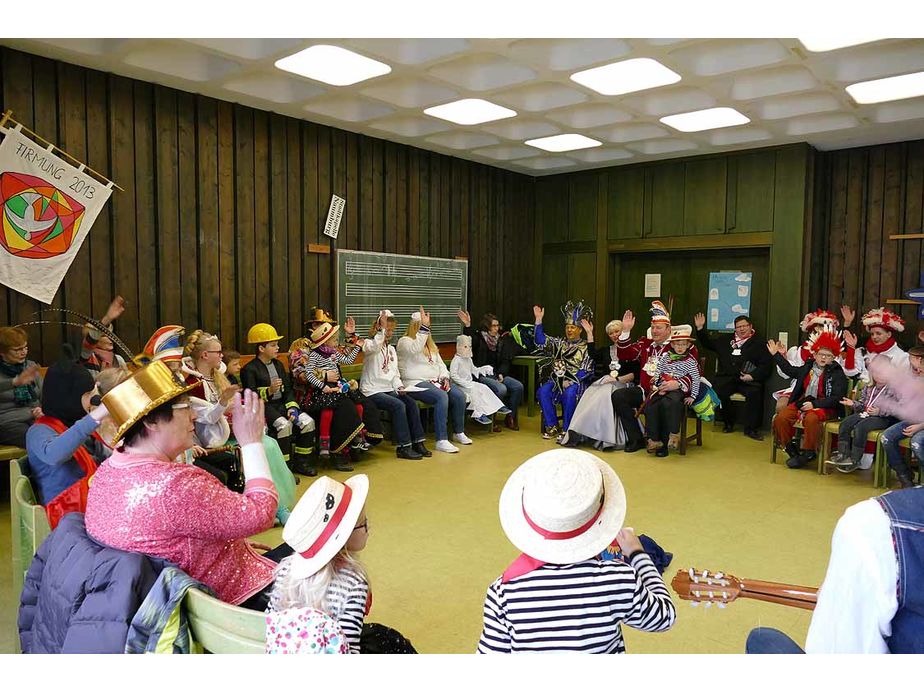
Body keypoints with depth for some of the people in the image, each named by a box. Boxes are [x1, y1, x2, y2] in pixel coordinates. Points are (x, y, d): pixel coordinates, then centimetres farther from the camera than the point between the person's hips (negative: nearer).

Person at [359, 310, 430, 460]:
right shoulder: (369, 344, -3)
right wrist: (382, 329, -36)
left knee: (412, 403, -16)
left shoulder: (391, 349, 20)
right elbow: (374, 347, -30)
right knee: (398, 405, -27)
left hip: (389, 389, 7)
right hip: (372, 391, -7)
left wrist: (399, 386, 0)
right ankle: (403, 447, -22)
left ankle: (417, 442, -11)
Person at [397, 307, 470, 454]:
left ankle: (458, 432, 3)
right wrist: (424, 327, -30)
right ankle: (441, 441, -31)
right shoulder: (404, 341, -3)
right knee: (442, 397, -33)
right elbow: (415, 349, -27)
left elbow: (440, 363, 21)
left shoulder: (430, 343, 22)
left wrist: (445, 377, 2)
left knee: (459, 396, -14)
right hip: (416, 383, -8)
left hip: (435, 380, 8)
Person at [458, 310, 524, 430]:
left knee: (518, 386, -15)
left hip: (497, 374, 6)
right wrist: (467, 326, -44)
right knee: (501, 389, -30)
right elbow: (468, 340, -25)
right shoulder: (478, 338, -1)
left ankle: (510, 417, 0)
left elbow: (505, 361, 13)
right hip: (482, 375, -6)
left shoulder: (501, 341, 16)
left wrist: (501, 374, -5)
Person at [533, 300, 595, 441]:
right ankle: (552, 426, -14)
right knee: (543, 391, -25)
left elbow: (588, 368, -8)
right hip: (557, 379, 4)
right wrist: (538, 320, -1)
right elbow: (541, 341, 4)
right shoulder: (559, 343, 17)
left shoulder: (586, 346, 5)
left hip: (576, 382, -4)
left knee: (569, 394, -36)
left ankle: (566, 429, -21)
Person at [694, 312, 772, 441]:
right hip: (726, 377, 3)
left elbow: (766, 365, 3)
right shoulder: (726, 341, 25)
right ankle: (729, 423, -6)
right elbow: (708, 343, 34)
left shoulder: (758, 344, 11)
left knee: (754, 392, -33)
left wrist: (753, 376, -12)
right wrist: (700, 328, 21)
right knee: (717, 391, -28)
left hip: (747, 379, -3)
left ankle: (751, 428, -20)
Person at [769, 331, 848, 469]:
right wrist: (776, 355, 31)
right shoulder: (808, 367, 12)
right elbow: (791, 370, 31)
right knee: (781, 417, -19)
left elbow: (837, 398, -12)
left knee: (811, 419, -38)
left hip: (825, 407, -5)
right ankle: (791, 449, -1)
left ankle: (808, 453, -18)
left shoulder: (837, 373, -4)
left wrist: (814, 404, -20)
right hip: (803, 402, 6)